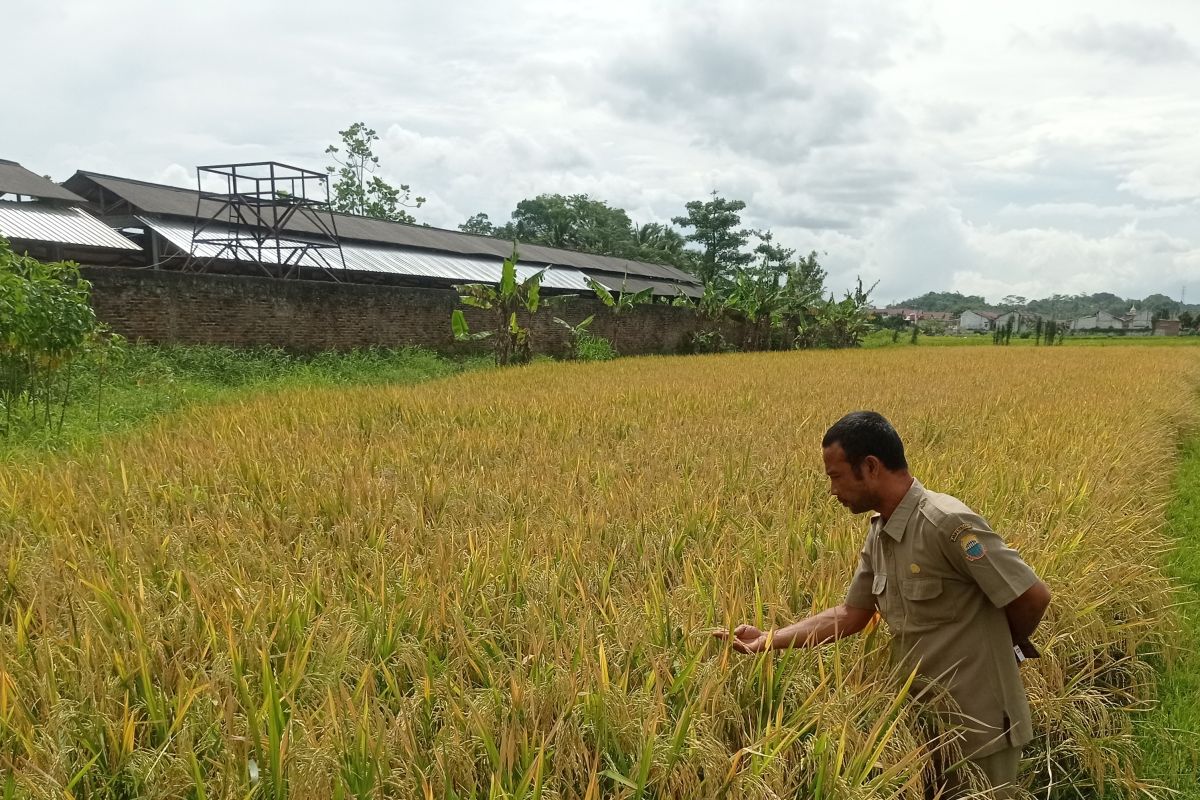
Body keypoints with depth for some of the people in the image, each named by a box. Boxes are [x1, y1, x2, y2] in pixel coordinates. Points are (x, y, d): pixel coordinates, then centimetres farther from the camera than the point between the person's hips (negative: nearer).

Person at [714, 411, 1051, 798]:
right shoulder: (879, 535, 1)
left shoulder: (947, 523, -25)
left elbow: (1034, 596, -20)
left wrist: (1010, 645, -1)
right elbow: (851, 614, 6)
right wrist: (768, 640, 0)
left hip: (980, 728, -8)